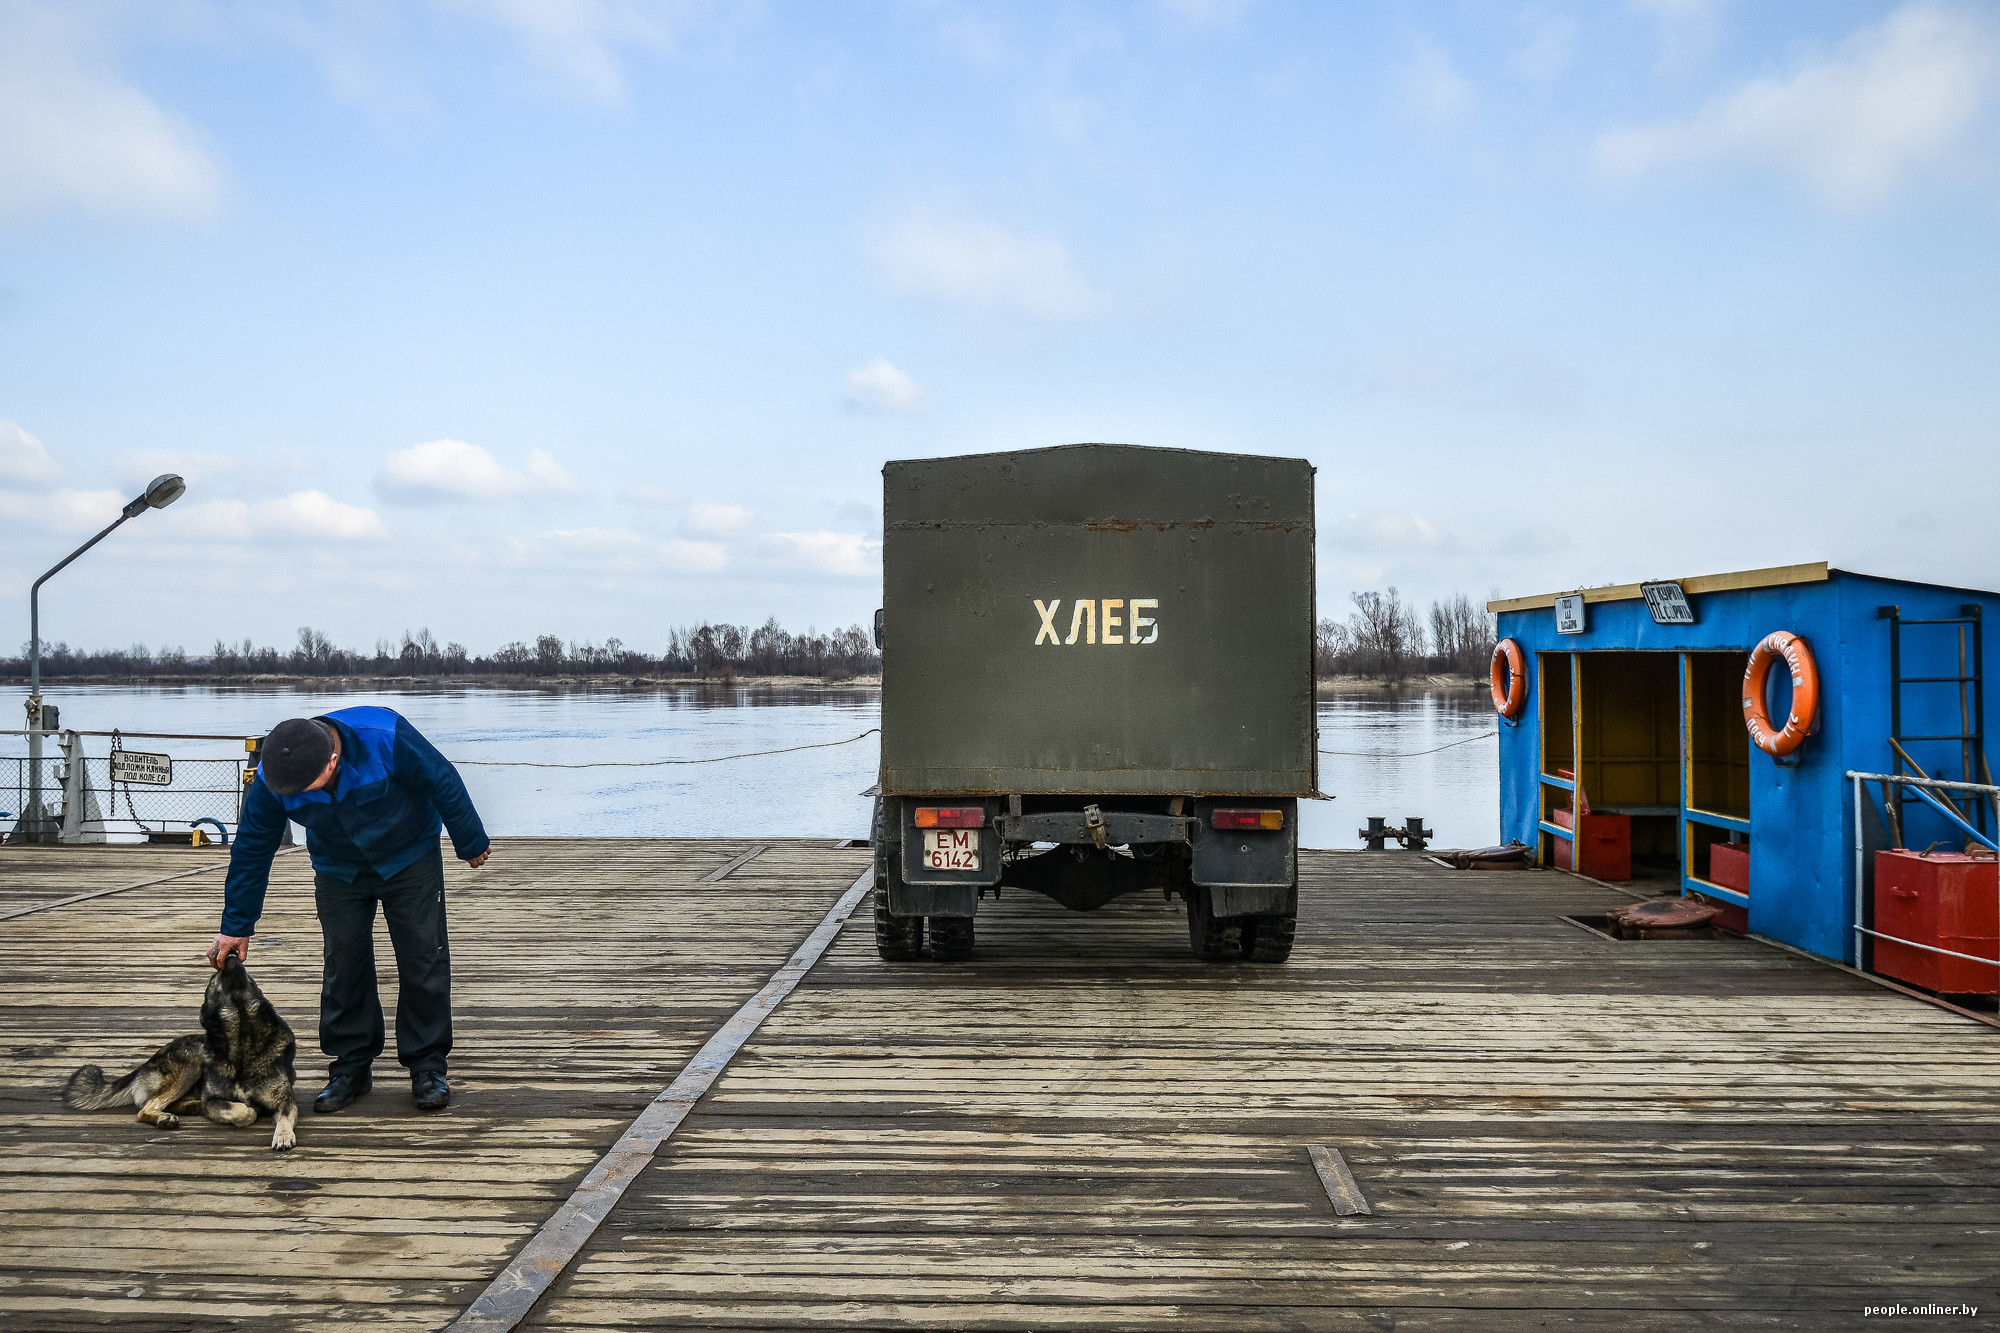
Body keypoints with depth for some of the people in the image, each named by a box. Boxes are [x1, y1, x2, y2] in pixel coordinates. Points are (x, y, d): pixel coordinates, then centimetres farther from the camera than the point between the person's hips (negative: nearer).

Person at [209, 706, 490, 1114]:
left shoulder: (386, 738, -36)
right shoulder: (271, 780, -24)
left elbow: (444, 783, -21)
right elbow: (250, 850, -11)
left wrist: (472, 844, -9)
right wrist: (236, 927, -6)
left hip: (410, 859, -2)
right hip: (339, 872, 3)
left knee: (424, 961, -3)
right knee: (343, 966, 1)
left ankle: (427, 1067, 6)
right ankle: (349, 1067, 14)